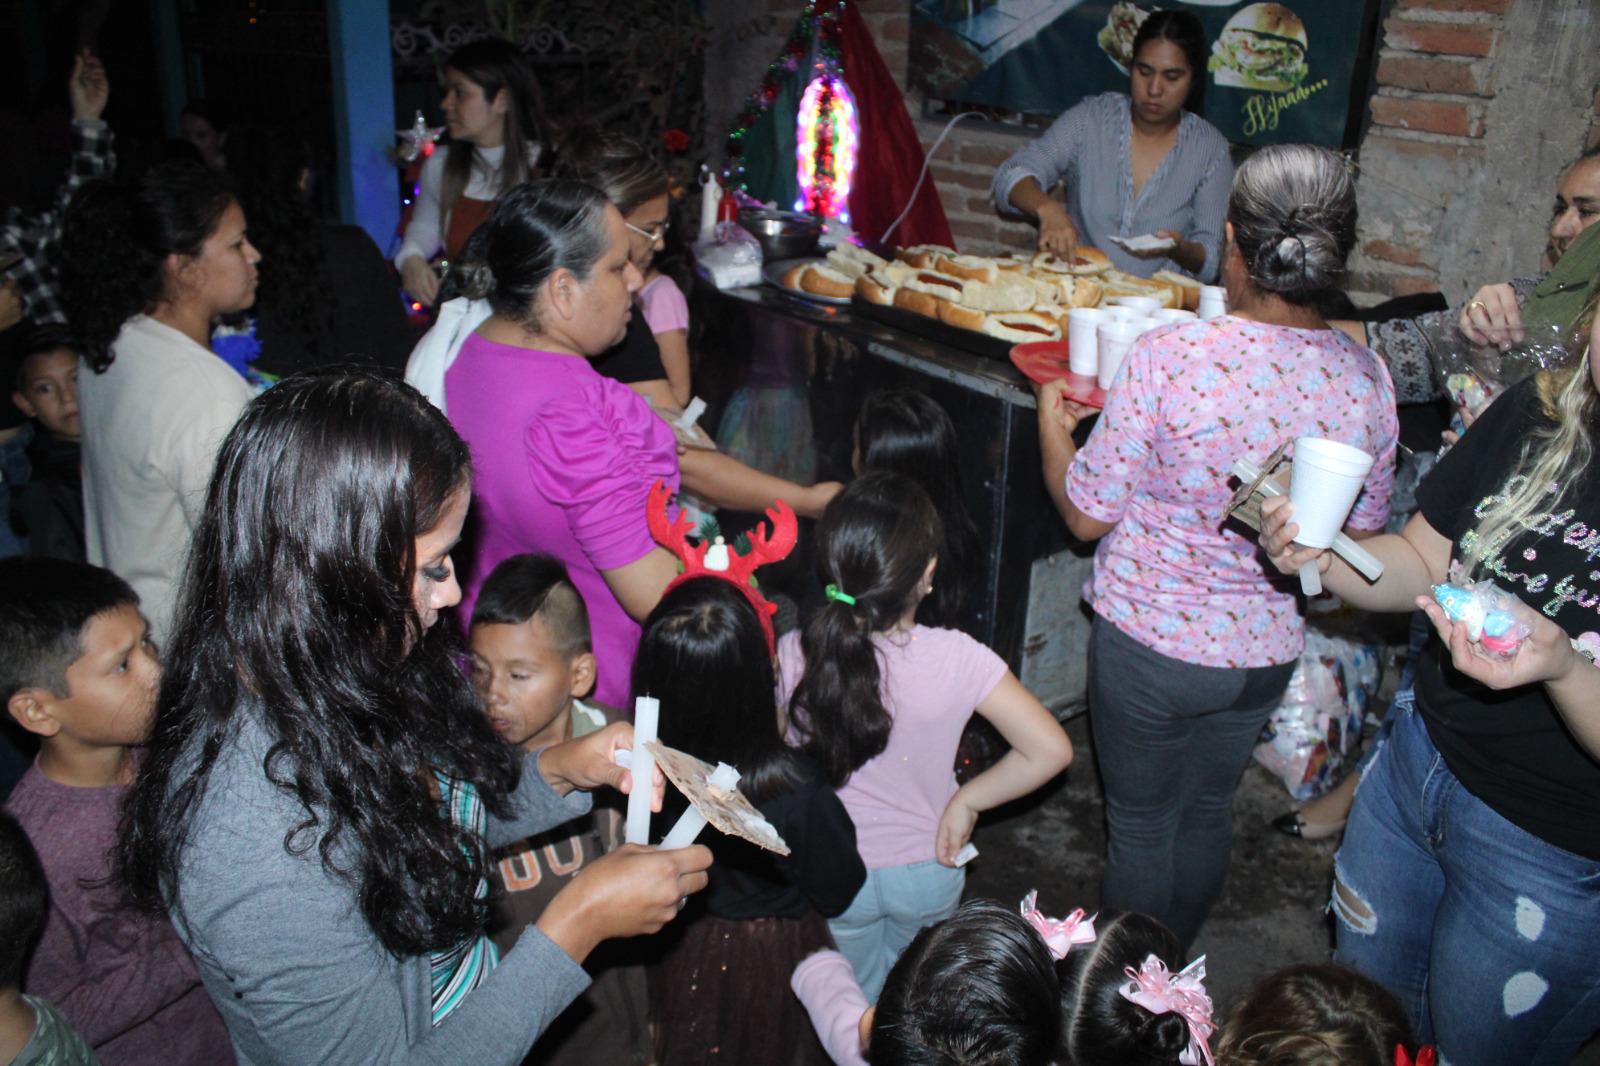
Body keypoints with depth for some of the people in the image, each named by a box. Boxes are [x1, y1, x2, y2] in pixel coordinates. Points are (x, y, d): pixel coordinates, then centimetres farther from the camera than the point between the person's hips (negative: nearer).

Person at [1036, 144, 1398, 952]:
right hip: (1268, 650, 4)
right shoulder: (1366, 379, -10)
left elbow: (1086, 515, -14)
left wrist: (1053, 421, 3)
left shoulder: (1170, 358, -24)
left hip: (1151, 638, -4)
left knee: (1139, 821, 16)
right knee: (1207, 809, 25)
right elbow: (1361, 533, 3)